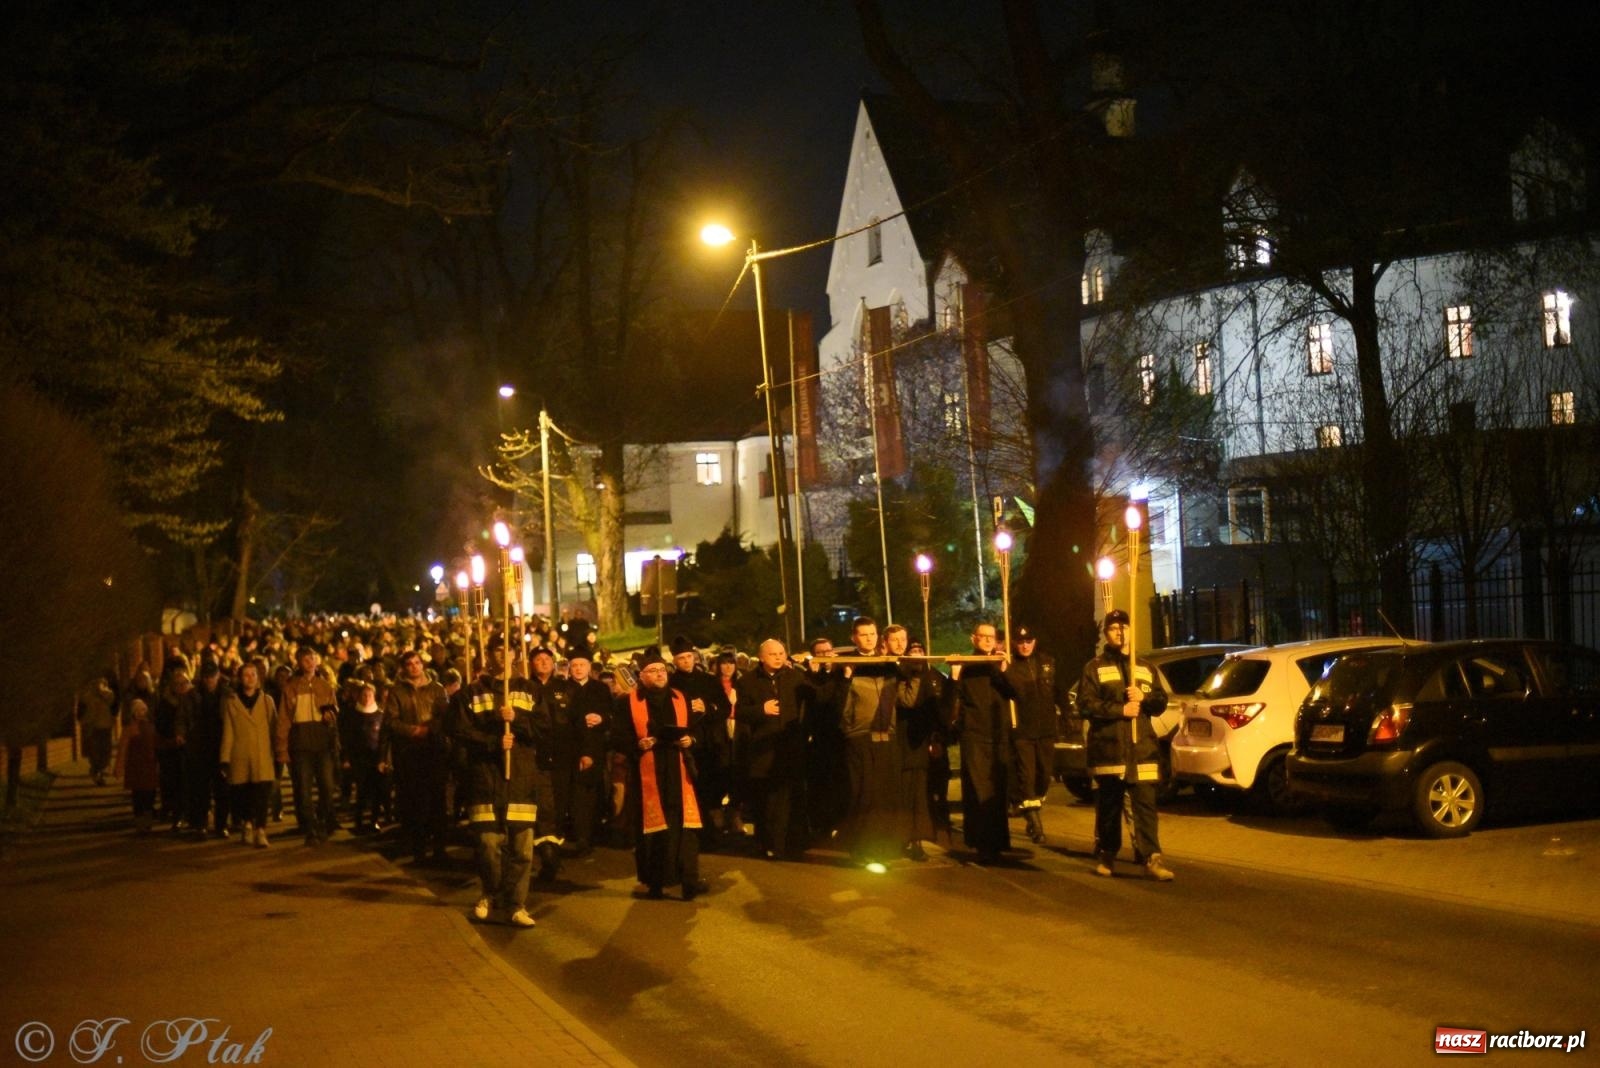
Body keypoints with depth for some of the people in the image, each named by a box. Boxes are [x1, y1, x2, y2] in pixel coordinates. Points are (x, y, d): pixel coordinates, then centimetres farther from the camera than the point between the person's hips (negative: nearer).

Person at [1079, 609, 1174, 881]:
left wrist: (1144, 697, -8)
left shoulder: (1145, 668, 18)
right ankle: (1105, 856, 18)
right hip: (1108, 748, -2)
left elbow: (1161, 703, 13)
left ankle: (1152, 858, -10)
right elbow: (1085, 705, -6)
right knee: (1108, 806, 5)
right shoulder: (1094, 668, 5)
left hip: (1142, 747, 2)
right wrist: (1120, 710, -13)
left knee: (1146, 805, -6)